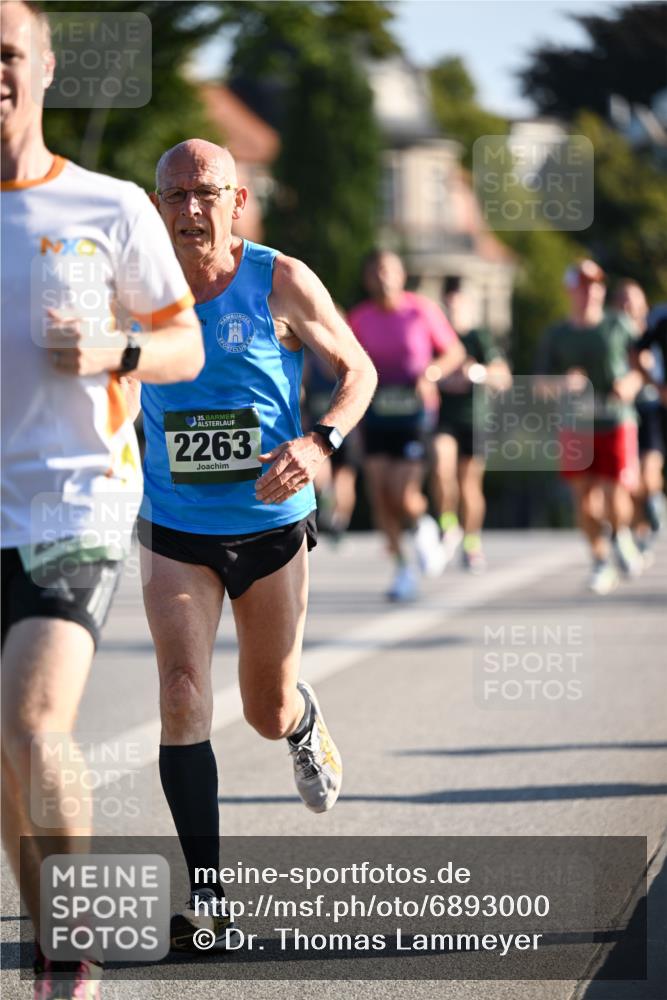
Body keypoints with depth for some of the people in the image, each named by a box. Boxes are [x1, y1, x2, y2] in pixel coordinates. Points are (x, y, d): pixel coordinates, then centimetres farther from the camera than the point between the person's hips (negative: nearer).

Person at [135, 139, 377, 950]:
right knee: (183, 700, -18)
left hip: (273, 525, 0)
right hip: (175, 531, 0)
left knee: (268, 714, 14)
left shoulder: (281, 284, -10)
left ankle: (304, 719, 54)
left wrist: (320, 442, -19)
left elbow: (358, 371, 0)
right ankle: (208, 897, -13)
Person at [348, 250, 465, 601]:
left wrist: (432, 373, -14)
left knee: (403, 495, -13)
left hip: (415, 411, -3)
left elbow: (455, 352, 4)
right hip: (377, 412, 3)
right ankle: (402, 569, 7)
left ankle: (423, 527, 23)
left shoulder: (422, 310, -5)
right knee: (379, 493, -5)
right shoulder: (360, 318, 3)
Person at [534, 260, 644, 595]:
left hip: (616, 421, -1)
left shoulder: (618, 327, 5)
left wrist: (631, 383, -8)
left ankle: (622, 535, 23)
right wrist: (562, 383, -15)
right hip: (576, 426, 1)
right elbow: (540, 383, 7)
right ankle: (600, 562, 12)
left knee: (615, 499, -10)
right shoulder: (556, 336, 6)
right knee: (584, 497, -5)